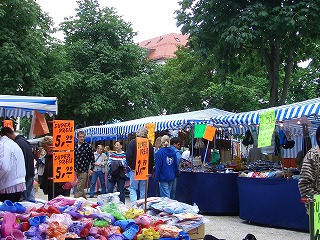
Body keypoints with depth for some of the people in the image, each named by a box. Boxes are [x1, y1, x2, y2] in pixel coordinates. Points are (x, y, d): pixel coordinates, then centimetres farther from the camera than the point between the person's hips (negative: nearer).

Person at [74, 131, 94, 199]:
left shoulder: (88, 146, -4)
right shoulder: (74, 146, 8)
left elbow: (92, 158, -2)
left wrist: (91, 169, -7)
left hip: (84, 171, -5)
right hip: (75, 170, 5)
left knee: (79, 189, -9)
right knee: (81, 189, 14)